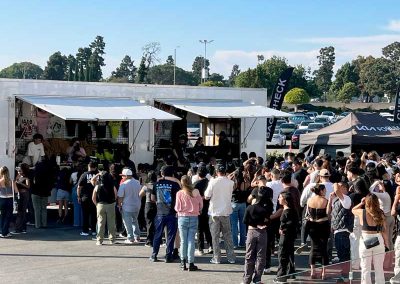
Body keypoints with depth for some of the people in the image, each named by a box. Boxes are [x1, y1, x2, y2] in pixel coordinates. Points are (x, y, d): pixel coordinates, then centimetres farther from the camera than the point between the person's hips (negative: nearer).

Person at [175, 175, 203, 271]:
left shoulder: (179, 193, -9)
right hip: (194, 217, 1)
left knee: (183, 241, 8)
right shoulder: (196, 192, -4)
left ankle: (183, 263, 11)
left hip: (183, 218, -1)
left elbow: (178, 208, -7)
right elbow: (201, 205, 3)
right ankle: (191, 264, 3)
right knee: (191, 241, 4)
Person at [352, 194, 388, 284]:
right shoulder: (380, 214, -4)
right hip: (378, 241, 2)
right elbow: (384, 231, -1)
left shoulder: (362, 212, -8)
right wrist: (386, 243, 8)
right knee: (379, 268, 11)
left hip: (365, 241, -2)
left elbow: (353, 210, 15)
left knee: (366, 269, 7)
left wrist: (361, 203, 14)